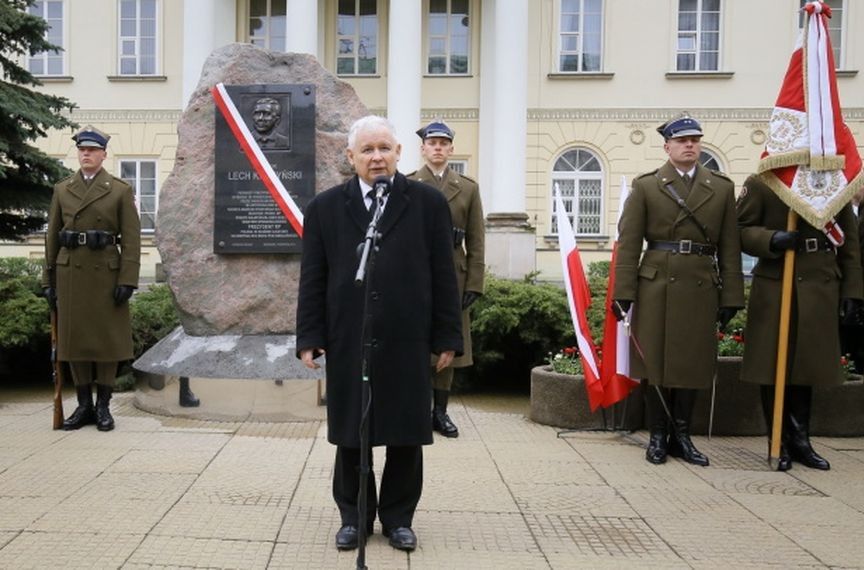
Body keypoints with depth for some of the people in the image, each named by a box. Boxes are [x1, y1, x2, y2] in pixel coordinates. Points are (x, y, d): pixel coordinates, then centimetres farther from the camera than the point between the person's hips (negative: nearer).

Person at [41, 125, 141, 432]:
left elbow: (131, 239, -5)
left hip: (106, 272, -3)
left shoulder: (121, 190, 1)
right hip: (70, 272, 3)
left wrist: (128, 280, -12)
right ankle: (84, 405, 14)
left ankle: (103, 406, 10)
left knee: (107, 338, 1)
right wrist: (48, 279, 7)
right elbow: (52, 237, 11)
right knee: (74, 337, 5)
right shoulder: (62, 189, 11)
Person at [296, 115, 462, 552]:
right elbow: (312, 280, 4)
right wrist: (309, 338, -1)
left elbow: (443, 276, 2)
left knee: (406, 436, 8)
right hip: (347, 344, 1)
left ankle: (398, 517, 25)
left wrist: (447, 336, -1)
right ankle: (353, 517, 27)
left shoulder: (428, 203, 2)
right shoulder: (325, 207, 5)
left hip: (408, 343, 0)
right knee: (349, 435, 10)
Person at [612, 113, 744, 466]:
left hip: (702, 288, 2)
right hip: (657, 286, -2)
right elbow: (628, 243, -2)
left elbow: (729, 247, 7)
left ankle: (681, 436, 21)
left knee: (693, 364, 8)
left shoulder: (722, 188, 10)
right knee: (656, 362, 4)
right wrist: (623, 292, -8)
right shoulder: (645, 186, 4)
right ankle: (658, 436, 16)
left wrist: (731, 297, 2)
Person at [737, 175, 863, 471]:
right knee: (772, 367, 2)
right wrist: (771, 240, -21)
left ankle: (800, 441, 22)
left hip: (820, 292, 3)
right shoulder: (760, 182, 1)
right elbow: (742, 229, -1)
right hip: (773, 289, -3)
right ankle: (779, 444, 15)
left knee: (807, 365, 10)